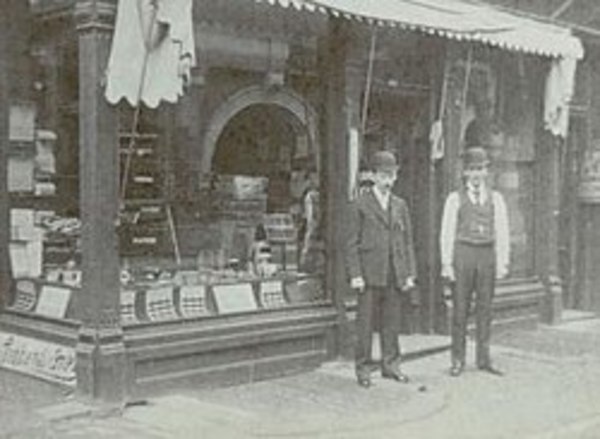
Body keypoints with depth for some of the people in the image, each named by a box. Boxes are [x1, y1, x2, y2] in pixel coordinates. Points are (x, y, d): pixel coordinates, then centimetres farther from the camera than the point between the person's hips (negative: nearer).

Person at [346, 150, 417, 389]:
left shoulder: (400, 205, 14)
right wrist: (355, 274, -9)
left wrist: (410, 273, 7)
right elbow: (352, 243, -2)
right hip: (369, 273, -4)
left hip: (394, 274, 4)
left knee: (392, 322, 8)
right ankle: (363, 368, 8)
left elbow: (407, 241, 14)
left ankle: (390, 365, 19)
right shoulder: (360, 204, 1)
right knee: (365, 323, 0)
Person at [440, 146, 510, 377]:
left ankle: (483, 359, 13)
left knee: (485, 308, 5)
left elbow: (502, 232, 8)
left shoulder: (495, 198, 10)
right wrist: (446, 263, -5)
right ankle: (458, 360, 8)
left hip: (487, 254, 2)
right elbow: (447, 233, 1)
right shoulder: (455, 199, 4)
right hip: (463, 253, -2)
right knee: (460, 309, 1)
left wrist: (503, 262, 2)